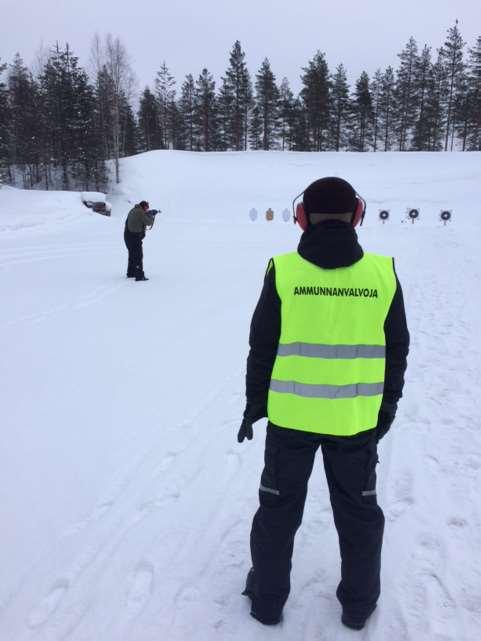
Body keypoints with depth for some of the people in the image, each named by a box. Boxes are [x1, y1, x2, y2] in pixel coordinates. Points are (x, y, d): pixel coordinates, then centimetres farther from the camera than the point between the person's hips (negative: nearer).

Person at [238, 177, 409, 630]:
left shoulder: (283, 271, -11)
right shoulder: (383, 273, -6)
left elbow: (262, 347, -5)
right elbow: (396, 350, 1)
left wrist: (254, 404, 7)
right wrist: (388, 405, 14)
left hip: (290, 413, -1)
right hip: (356, 418, 1)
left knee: (279, 506, 18)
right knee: (359, 510, 21)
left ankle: (268, 598, 34)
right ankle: (358, 603, 37)